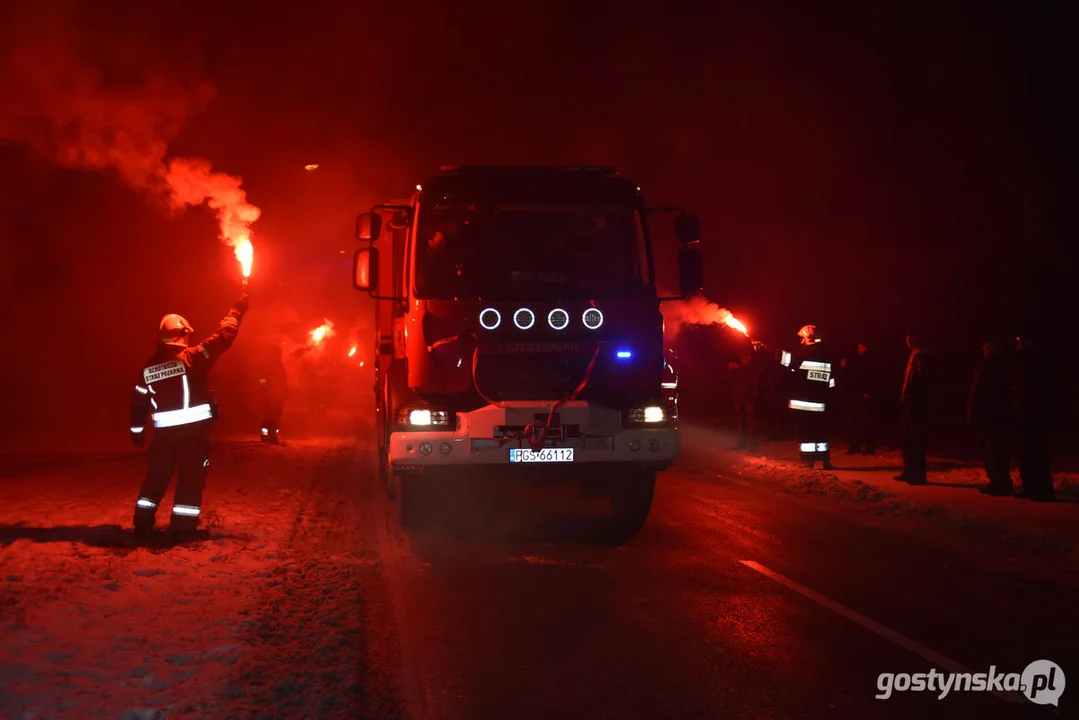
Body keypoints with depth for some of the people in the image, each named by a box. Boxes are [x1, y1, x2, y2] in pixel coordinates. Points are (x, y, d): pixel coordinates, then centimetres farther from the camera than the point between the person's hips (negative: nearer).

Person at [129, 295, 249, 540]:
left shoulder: (149, 366, 6)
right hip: (194, 427, -4)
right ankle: (183, 527, 1)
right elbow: (224, 336, -8)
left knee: (157, 476, 15)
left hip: (164, 430, 4)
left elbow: (138, 401, 11)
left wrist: (137, 431, 21)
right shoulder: (192, 357, -9)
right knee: (191, 477, 3)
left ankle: (143, 523, 15)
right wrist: (238, 309, 4)